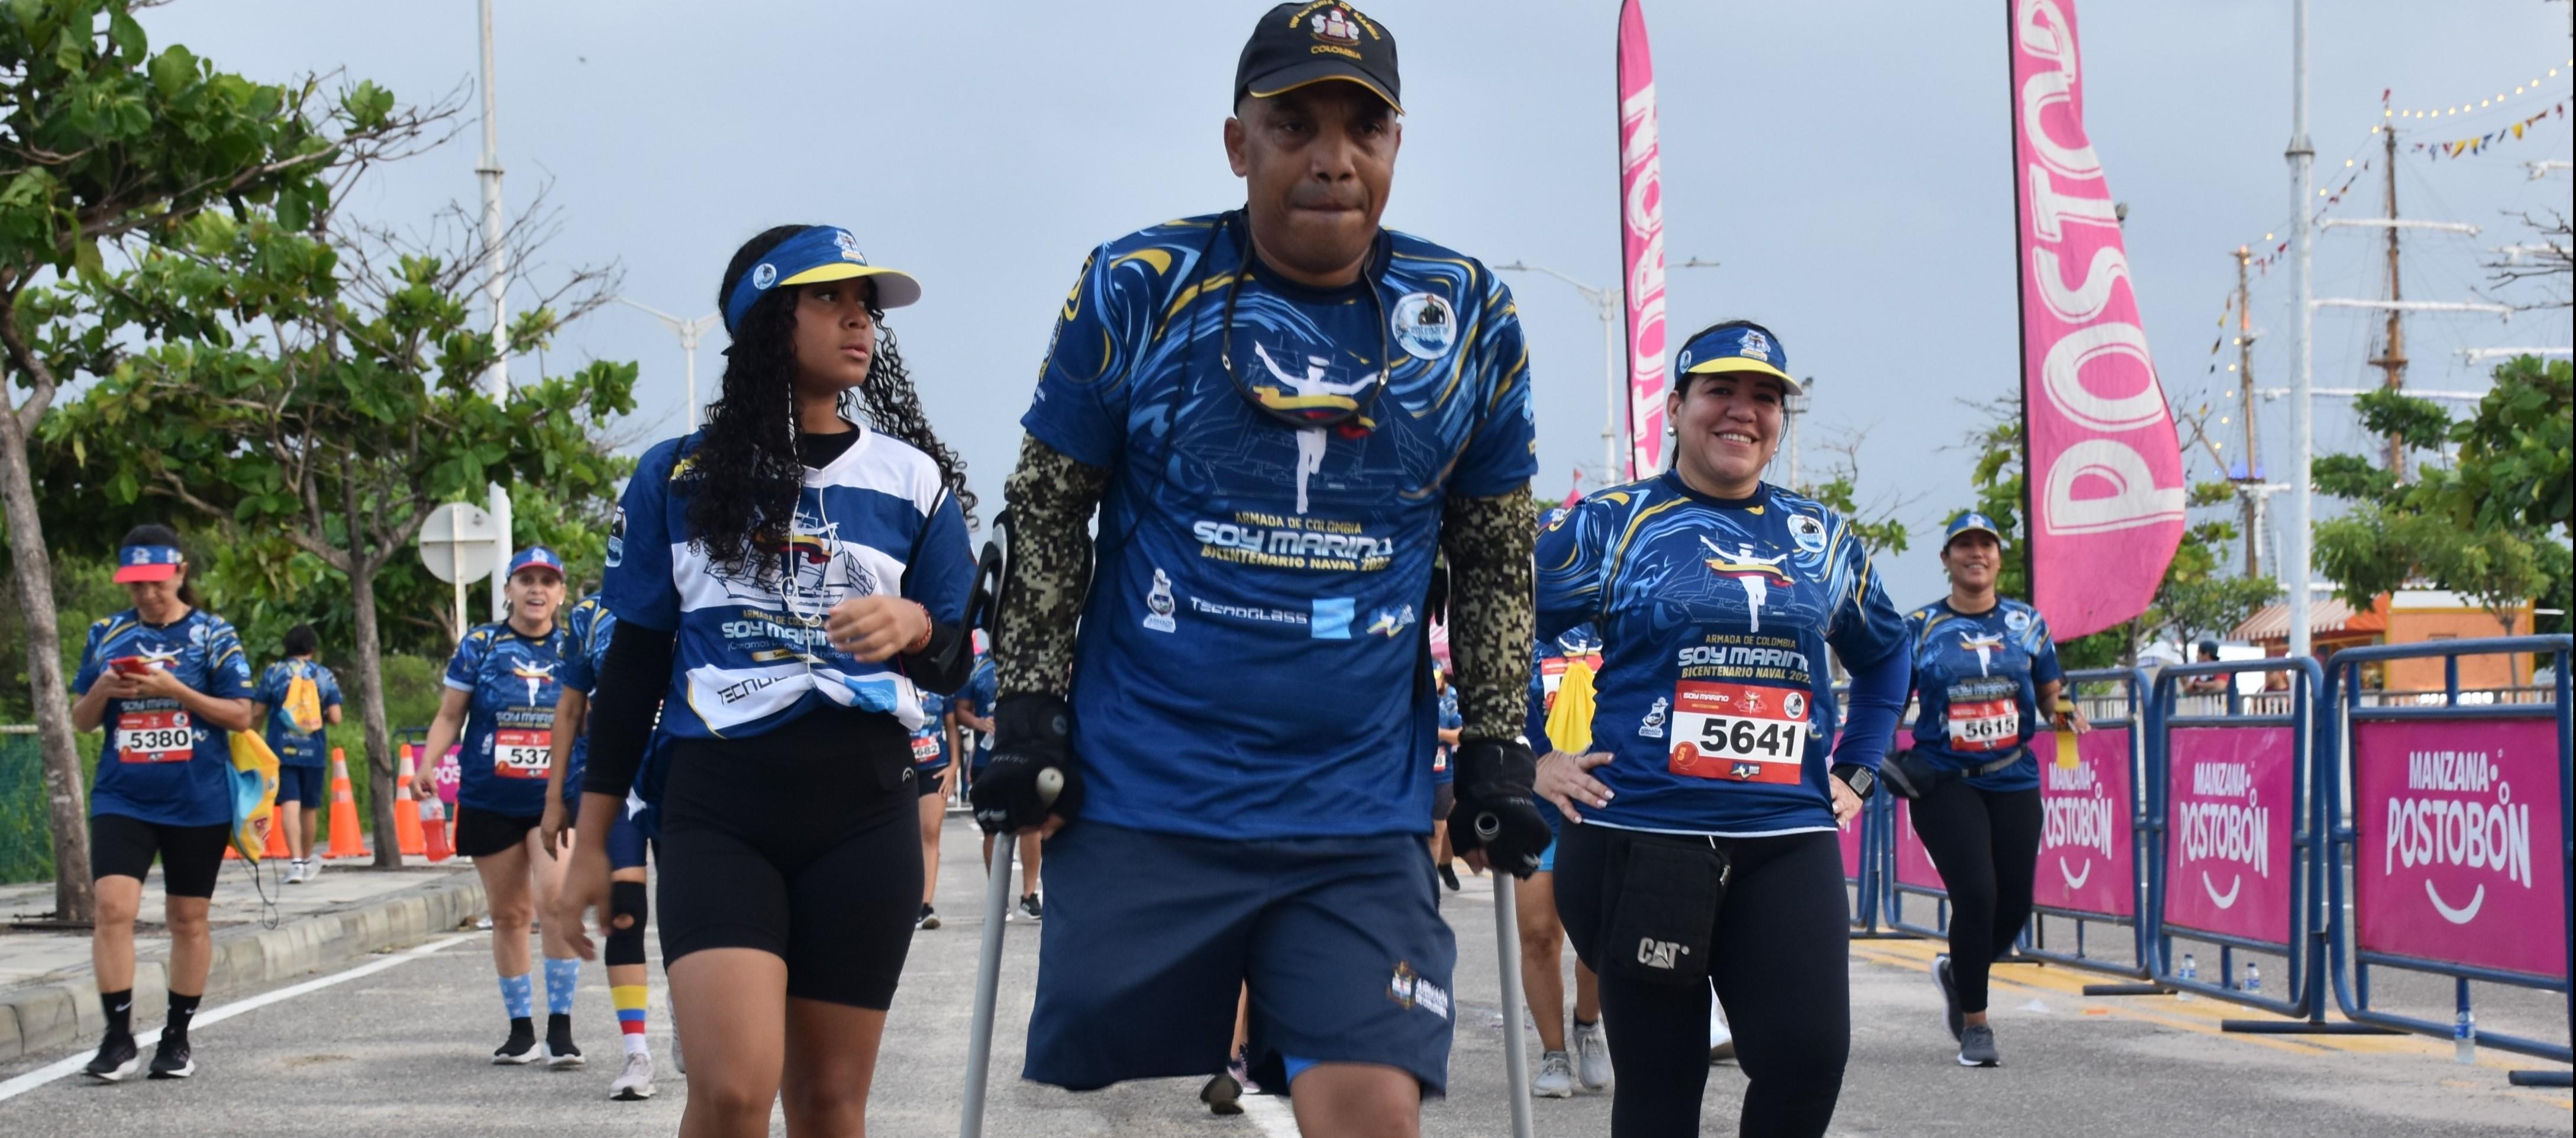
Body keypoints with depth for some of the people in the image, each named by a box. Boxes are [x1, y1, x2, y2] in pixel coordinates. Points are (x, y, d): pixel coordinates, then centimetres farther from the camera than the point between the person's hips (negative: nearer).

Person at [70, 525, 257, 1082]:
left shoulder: (212, 634, 0)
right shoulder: (107, 635, 8)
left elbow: (241, 716, -4)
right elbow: (82, 721, 13)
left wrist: (174, 689, -15)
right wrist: (102, 690, -10)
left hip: (198, 801, -1)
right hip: (122, 798, 1)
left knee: (188, 919, 7)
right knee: (113, 906, -14)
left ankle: (178, 1037, 20)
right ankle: (118, 1037, -7)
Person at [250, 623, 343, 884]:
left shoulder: (273, 673, 0)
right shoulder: (325, 676, 2)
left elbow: (257, 714, 3)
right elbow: (335, 718, -2)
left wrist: (257, 734, 23)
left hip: (282, 749, -2)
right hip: (313, 751, 2)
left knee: (290, 804, -8)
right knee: (310, 807, 15)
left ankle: (296, 861, -21)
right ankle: (307, 860, 29)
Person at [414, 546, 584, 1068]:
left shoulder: (574, 650, 4)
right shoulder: (480, 645, 3)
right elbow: (449, 716, 6)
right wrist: (427, 764, -10)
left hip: (555, 800, -1)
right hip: (490, 803, 1)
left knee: (557, 898, -19)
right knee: (509, 914, 9)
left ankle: (560, 1027, -12)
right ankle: (520, 1029, 22)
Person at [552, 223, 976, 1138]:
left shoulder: (913, 480, 8)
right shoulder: (679, 478, 6)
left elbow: (955, 663, 9)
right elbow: (632, 663, 9)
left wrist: (914, 625, -16)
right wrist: (590, 846, 6)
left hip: (863, 812, 2)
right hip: (716, 807, -2)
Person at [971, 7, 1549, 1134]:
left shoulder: (1469, 319, 3)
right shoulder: (1137, 288, -2)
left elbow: (1495, 559, 12)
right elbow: (1046, 514, 4)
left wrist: (1496, 749, 8)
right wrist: (1028, 714, -1)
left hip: (1363, 823, 1)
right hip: (1140, 803, -1)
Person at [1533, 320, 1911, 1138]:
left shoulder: (1821, 539, 14)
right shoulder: (1612, 525, 2)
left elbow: (1884, 654, 30)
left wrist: (1856, 770, 19)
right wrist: (1528, 758, -3)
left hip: (1789, 842, 3)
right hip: (1640, 839, -3)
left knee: (1808, 1058, -15)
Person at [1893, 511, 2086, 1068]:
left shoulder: (2027, 622, 8)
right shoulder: (1919, 627, 2)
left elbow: (2050, 693, 15)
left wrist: (2065, 713, -7)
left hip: (2013, 781, 3)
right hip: (1944, 782, -3)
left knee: (2014, 906, 3)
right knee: (1976, 894, -15)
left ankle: (1956, 972, 34)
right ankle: (1975, 1025, 0)